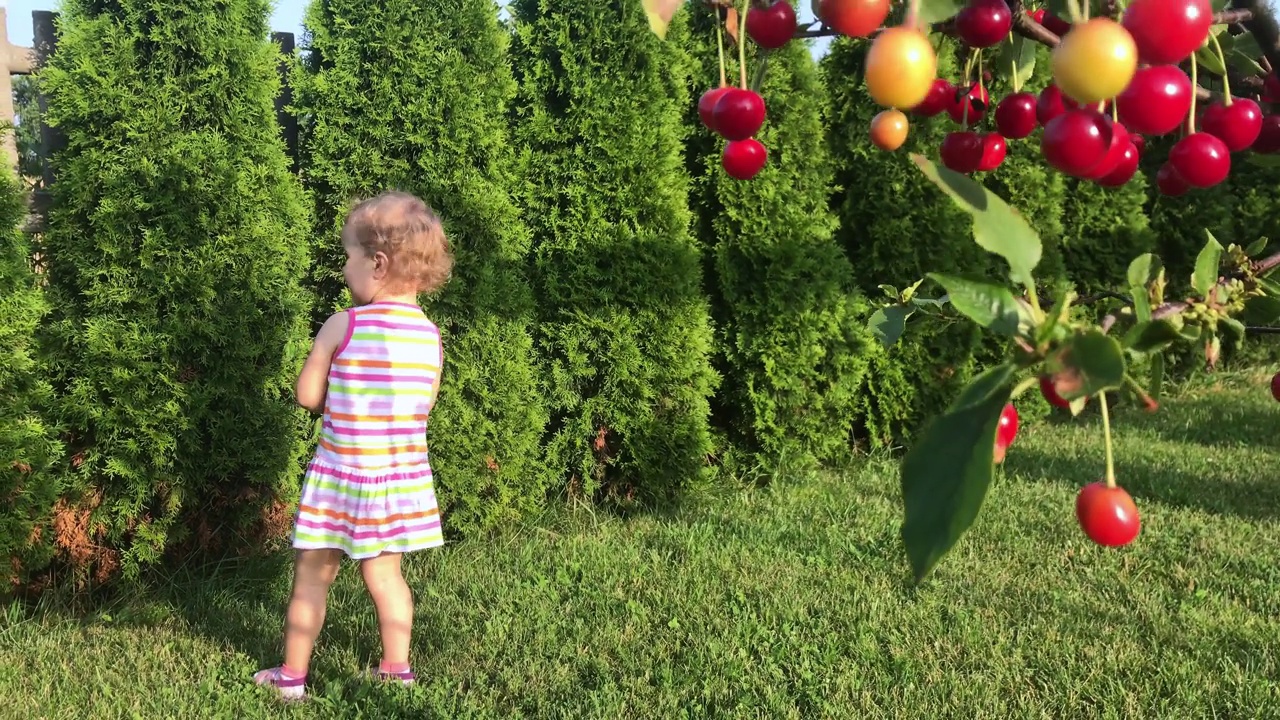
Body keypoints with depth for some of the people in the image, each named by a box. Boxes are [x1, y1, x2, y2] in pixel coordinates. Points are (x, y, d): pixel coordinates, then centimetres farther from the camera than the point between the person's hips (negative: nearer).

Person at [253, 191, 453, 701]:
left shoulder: (343, 325, -13)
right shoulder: (431, 336, -1)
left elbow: (307, 395, -6)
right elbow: (423, 407, 7)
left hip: (341, 476, -4)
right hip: (402, 475, 4)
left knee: (312, 575, 9)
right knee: (384, 573, 18)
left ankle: (292, 677, 19)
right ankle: (397, 669, 25)